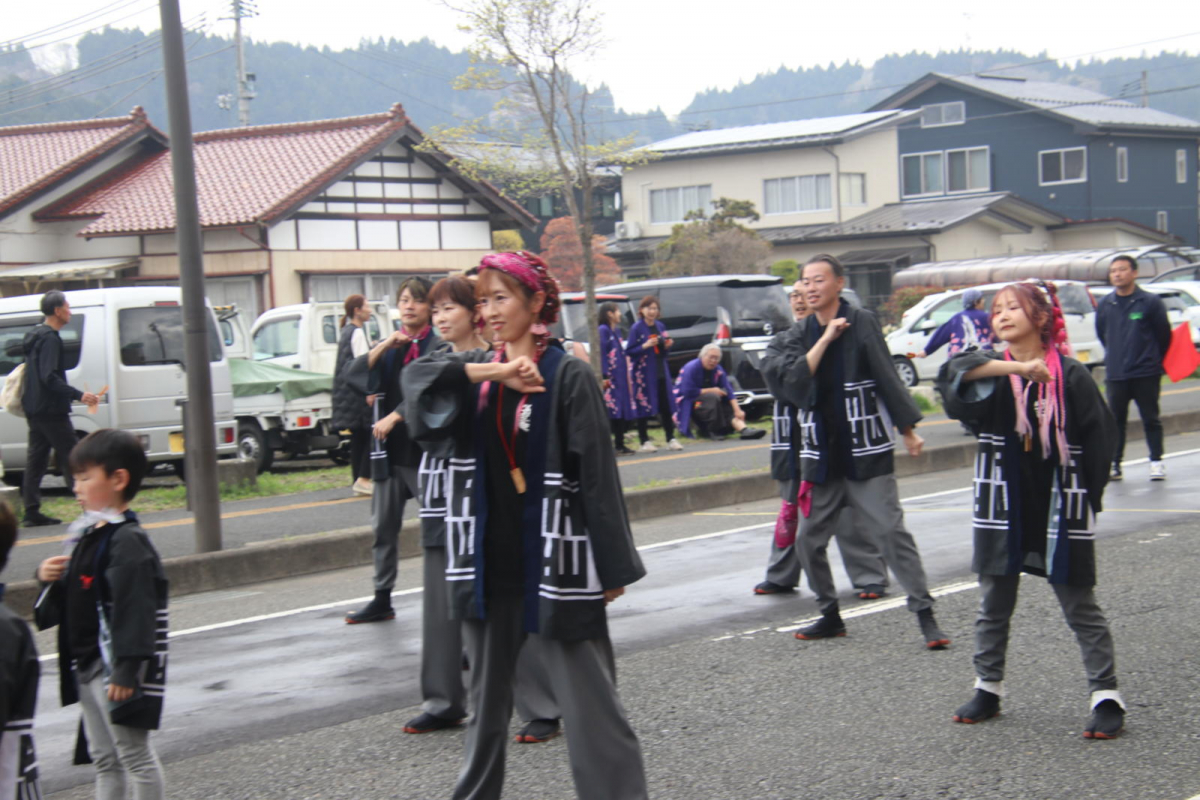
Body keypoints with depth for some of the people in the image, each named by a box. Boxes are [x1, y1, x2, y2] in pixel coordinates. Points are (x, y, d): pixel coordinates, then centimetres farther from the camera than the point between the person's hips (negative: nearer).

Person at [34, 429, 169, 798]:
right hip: (87, 666, 10)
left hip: (115, 667, -10)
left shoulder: (127, 540, -19)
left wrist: (126, 669, -26)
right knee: (103, 758, 17)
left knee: (135, 755, 0)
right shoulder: (91, 535, 11)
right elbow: (76, 600, 21)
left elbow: (133, 610, -24)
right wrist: (51, 579, 1)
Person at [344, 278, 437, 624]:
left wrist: (395, 417, -25)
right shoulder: (390, 346, 13)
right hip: (389, 447, 6)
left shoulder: (438, 346, -5)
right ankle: (382, 599, 18)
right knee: (384, 527, 10)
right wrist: (383, 347, -11)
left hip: (425, 448, -6)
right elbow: (353, 373, 0)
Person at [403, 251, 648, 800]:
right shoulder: (473, 370, 10)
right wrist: (493, 374, -21)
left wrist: (613, 567, -12)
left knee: (589, 705, -5)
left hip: (554, 565, -5)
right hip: (487, 566, 6)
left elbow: (598, 474, -10)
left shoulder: (568, 376, -7)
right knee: (487, 699, 17)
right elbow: (416, 376, -10)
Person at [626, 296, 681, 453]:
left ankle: (671, 439, 10)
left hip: (661, 372, 5)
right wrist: (645, 346, -21)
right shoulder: (637, 328, -5)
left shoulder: (660, 326, 12)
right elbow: (629, 351, -9)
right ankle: (645, 441, 4)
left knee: (666, 406, 4)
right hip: (643, 373, -5)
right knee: (644, 407, -3)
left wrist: (667, 346, -3)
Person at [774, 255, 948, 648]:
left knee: (891, 532, -11)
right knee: (809, 540, 7)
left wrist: (908, 430, -3)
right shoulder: (798, 335, 8)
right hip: (820, 455, 5)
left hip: (866, 453, -4)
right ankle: (830, 615, 23)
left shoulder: (862, 322, -3)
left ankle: (925, 614, -6)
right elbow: (792, 383, -9)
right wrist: (825, 340, -13)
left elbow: (887, 377, -2)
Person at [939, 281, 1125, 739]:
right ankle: (988, 689, 25)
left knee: (1080, 606, 2)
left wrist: (1086, 498, -4)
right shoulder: (992, 374, 1)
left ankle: (1106, 697, 6)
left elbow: (1100, 440, -1)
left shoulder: (1071, 376, -6)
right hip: (1004, 509, 3)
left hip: (1059, 509, -3)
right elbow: (956, 370, -22)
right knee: (994, 605, 12)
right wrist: (1021, 367, -32)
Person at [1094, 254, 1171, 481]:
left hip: (1146, 374, -3)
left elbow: (1163, 333, 2)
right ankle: (1114, 464, 10)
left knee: (1151, 419, 3)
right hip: (1115, 375, 3)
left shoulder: (1150, 302, -6)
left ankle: (1157, 462, 10)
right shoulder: (1104, 305, 3)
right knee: (1115, 420, 5)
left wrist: (1155, 360, 10)